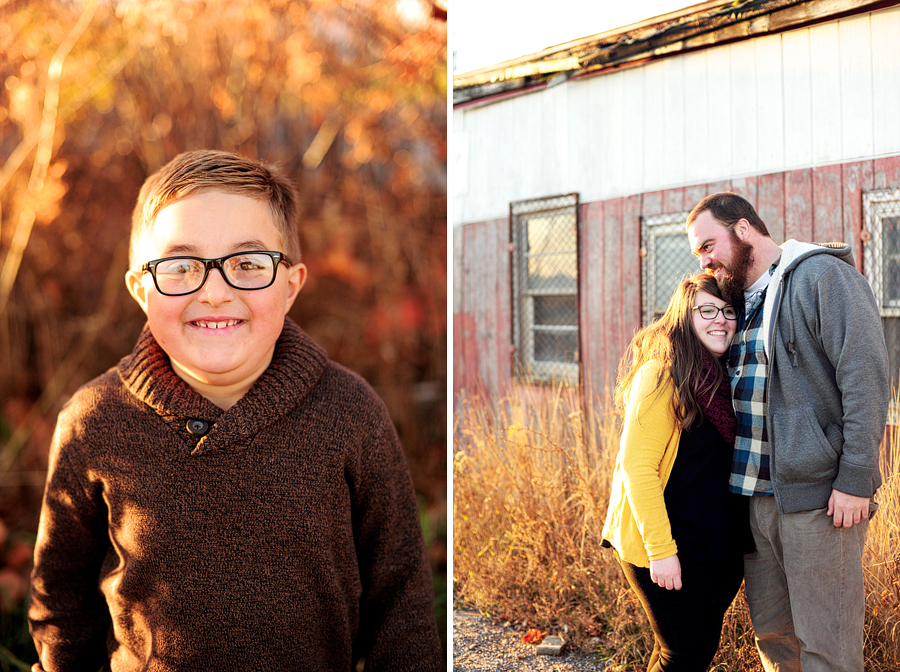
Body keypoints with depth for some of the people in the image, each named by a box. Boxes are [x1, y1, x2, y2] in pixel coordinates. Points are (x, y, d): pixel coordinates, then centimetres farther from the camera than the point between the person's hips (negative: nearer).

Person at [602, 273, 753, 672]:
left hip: (714, 546, 8)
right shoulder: (661, 374, -15)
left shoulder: (722, 377, 11)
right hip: (668, 549, -8)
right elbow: (636, 467, -19)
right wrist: (660, 550, -22)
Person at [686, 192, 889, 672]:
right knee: (771, 632, 14)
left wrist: (855, 479, -19)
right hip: (757, 495, 8)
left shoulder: (823, 276, -8)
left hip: (818, 492, -8)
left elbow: (866, 376, -15)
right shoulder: (742, 301, 18)